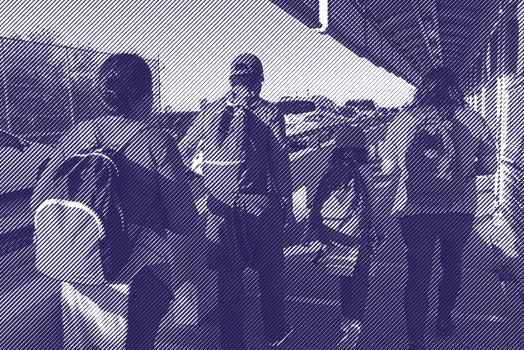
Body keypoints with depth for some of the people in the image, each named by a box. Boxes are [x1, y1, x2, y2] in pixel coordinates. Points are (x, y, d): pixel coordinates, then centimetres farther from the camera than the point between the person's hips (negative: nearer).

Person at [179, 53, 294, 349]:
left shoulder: (210, 110, 3)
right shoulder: (270, 112, -5)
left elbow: (184, 151, 9)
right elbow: (281, 162, -6)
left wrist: (203, 182, 23)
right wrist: (286, 201, 3)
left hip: (220, 204, 2)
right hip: (260, 204, -2)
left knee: (228, 275, 14)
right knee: (270, 271, 17)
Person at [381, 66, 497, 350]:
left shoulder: (403, 119, -6)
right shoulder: (471, 119, -5)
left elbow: (387, 166, -1)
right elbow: (489, 164, 1)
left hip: (413, 209, -1)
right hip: (459, 209, 1)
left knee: (418, 274, 10)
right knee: (452, 265, 24)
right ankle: (445, 321, 42)